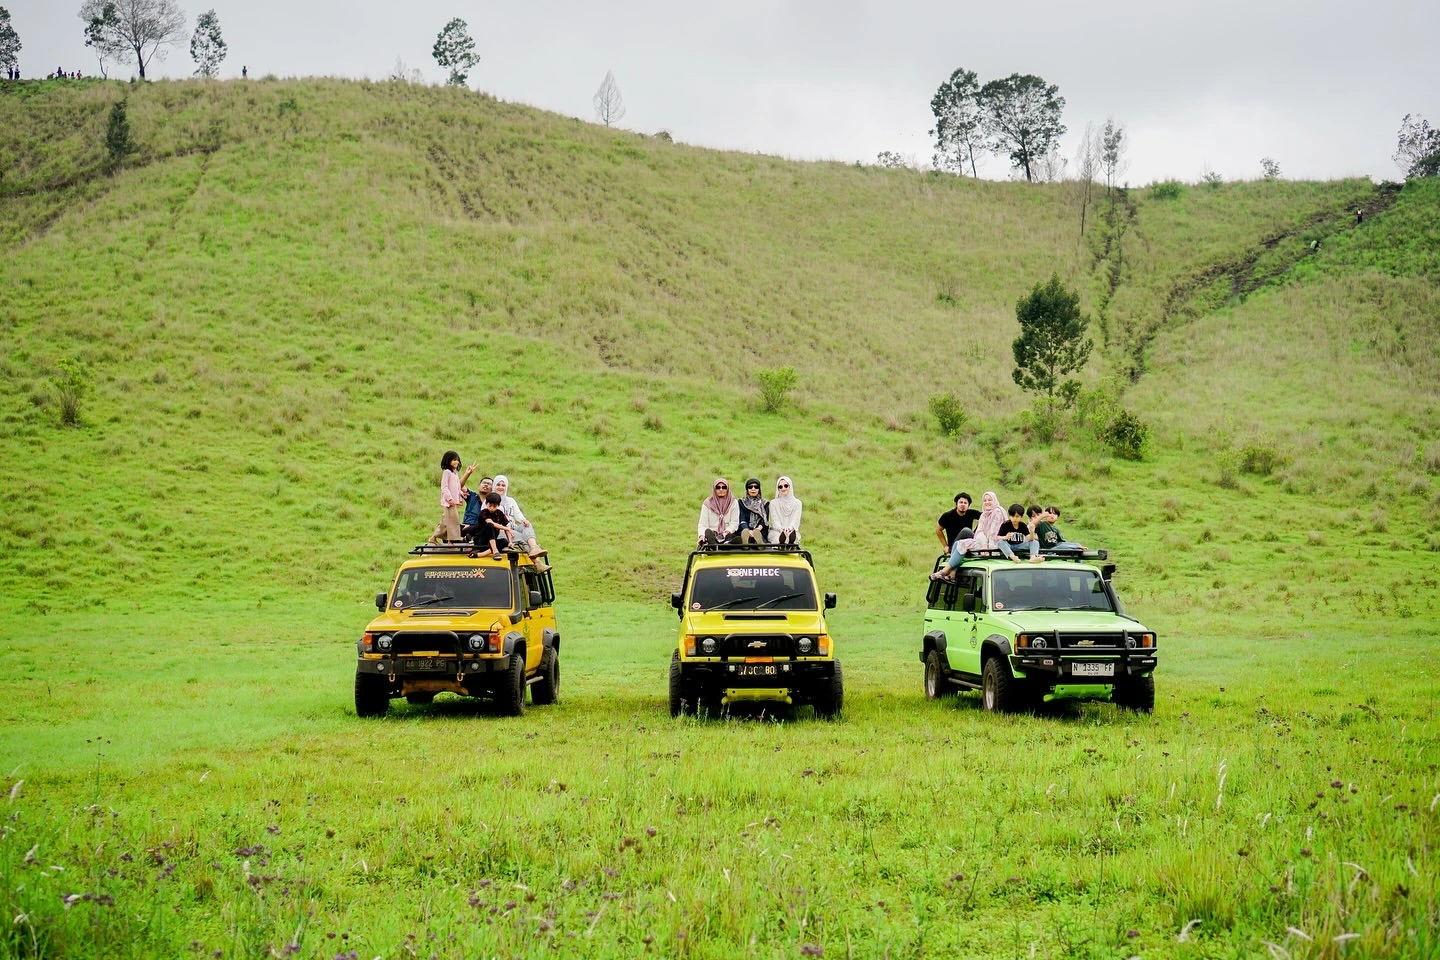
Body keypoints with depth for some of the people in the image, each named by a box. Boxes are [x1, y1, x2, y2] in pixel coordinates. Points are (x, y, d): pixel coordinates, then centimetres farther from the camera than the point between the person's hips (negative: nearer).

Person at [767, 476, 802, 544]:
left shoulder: (797, 503, 15)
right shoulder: (774, 503, 13)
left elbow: (796, 520, 2)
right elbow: (775, 520, 1)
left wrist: (789, 528, -21)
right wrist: (781, 529, -22)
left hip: (792, 531, 0)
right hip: (776, 531, 0)